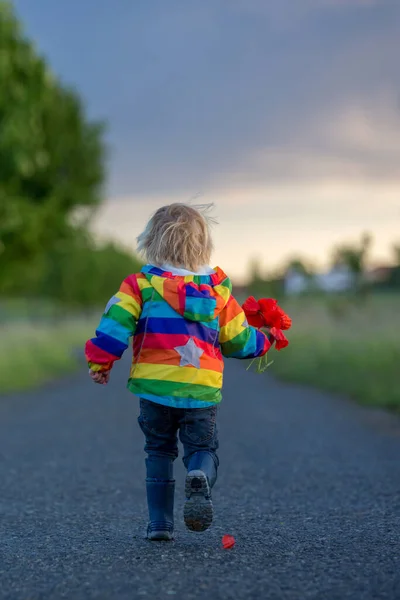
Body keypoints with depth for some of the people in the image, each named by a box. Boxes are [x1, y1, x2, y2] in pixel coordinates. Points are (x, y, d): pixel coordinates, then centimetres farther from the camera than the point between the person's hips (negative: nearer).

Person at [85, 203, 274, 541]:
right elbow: (236, 339, 13)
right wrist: (263, 341, 33)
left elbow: (117, 321, -10)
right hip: (202, 390, 0)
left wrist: (100, 361, -2)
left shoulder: (141, 284, 1)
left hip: (155, 385, 0)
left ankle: (160, 522, 13)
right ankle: (200, 478, -26)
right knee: (203, 447, 10)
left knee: (159, 451, 16)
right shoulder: (218, 289, 8)